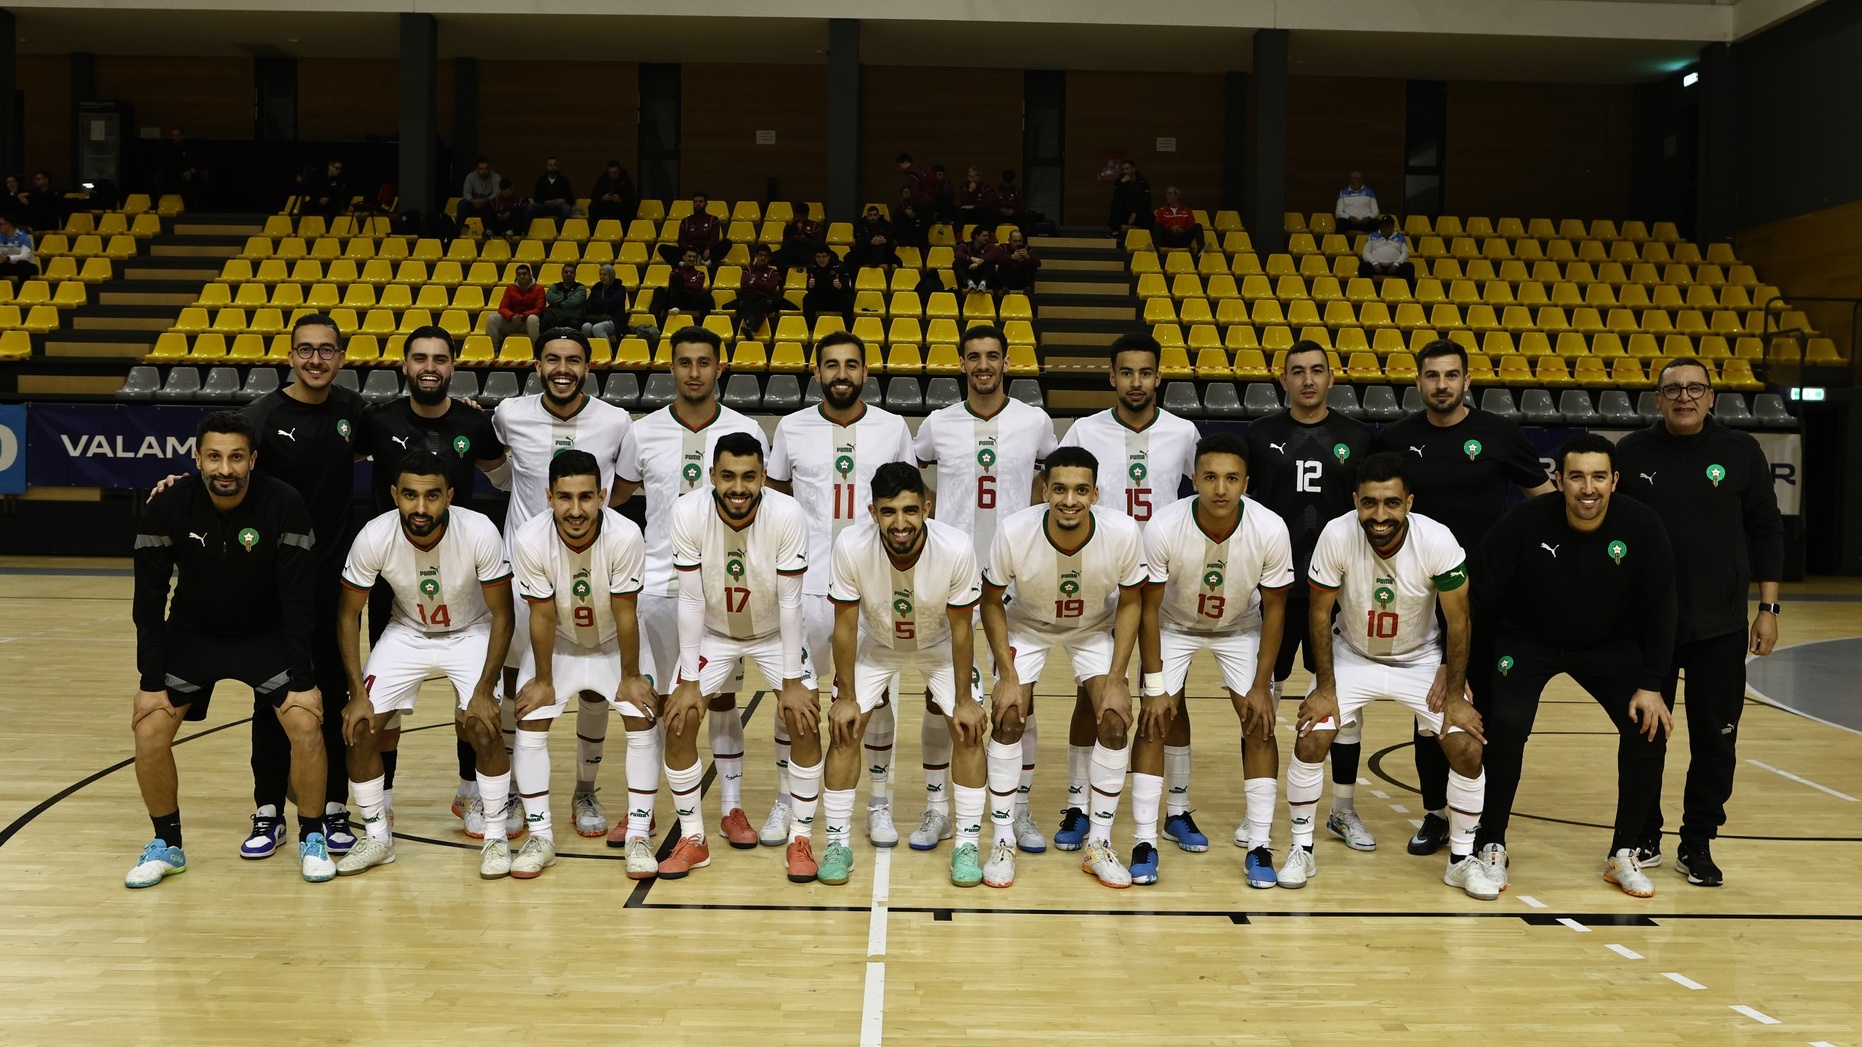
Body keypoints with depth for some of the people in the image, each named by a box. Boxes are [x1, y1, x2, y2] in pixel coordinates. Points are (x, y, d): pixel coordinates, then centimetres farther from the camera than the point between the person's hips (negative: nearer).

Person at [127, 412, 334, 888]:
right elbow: (149, 601, -12)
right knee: (149, 732, -11)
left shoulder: (284, 505, -24)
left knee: (306, 725, -17)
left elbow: (298, 600, -19)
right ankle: (166, 844, 11)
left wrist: (303, 680, -21)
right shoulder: (167, 507, -19)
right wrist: (151, 682, -14)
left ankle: (312, 839, 3)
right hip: (192, 632, 2)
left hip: (266, 634, -1)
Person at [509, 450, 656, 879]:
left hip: (615, 640, -1)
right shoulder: (529, 540, -31)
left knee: (643, 719, -11)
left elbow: (624, 612, -22)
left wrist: (631, 676, -14)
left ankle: (638, 836, -1)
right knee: (529, 722, -7)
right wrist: (542, 679, -10)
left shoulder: (626, 537, -33)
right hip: (557, 641, 1)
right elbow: (542, 615, -19)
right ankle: (540, 836, 7)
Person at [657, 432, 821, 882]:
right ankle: (692, 840, 10)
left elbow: (789, 602, -21)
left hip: (776, 633, -1)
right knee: (678, 723, -8)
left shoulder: (788, 516, -29)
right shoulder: (687, 513, -26)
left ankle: (800, 838, 4)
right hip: (712, 632, 1)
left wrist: (793, 682, -20)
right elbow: (691, 600, -19)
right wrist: (689, 682, -18)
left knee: (806, 722, -14)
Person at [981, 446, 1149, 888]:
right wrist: (1008, 677, -19)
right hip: (1026, 624, -1)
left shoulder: (1124, 533, -31)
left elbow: (1130, 602, -13)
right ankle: (1003, 842, 3)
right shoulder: (1014, 532, -33)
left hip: (1095, 628, 1)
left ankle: (1099, 844, 6)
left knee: (1115, 721, -11)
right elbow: (992, 602, -15)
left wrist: (1116, 680, -16)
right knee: (1007, 718, -13)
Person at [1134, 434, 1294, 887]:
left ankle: (1260, 846, 3)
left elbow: (1274, 606, -14)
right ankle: (1145, 843, -2)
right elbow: (1149, 607, -18)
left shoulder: (1271, 530, -30)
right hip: (1174, 624, -1)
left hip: (1241, 628, 1)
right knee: (1154, 721, -11)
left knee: (1259, 723, -9)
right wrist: (1155, 686, -17)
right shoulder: (1163, 527, -32)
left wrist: (1262, 685, -13)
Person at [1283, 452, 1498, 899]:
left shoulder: (1438, 541, -26)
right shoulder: (1336, 536, -27)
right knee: (1309, 742, -15)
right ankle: (1301, 850, 7)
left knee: (1468, 749, -10)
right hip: (1351, 655, 0)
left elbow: (1457, 623, -14)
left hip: (1420, 660, 1)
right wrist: (1325, 689, -14)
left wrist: (1455, 695, -13)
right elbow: (1320, 615, -14)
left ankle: (1461, 860, 12)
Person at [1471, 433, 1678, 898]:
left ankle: (1624, 854, 8)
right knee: (1507, 724, -23)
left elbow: (1657, 610, -9)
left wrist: (1651, 684, -11)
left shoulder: (1643, 527, -19)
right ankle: (1492, 846, -2)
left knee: (1649, 729, -12)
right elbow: (1479, 598, -18)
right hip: (1527, 641, -2)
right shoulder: (1524, 522, -26)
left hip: (1609, 645, 3)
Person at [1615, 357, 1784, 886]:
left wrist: (1768, 609, 0)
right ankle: (1643, 839, 23)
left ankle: (1697, 844, 19)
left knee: (1715, 739, 5)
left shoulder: (1741, 452, 1)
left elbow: (1767, 533, 4)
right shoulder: (1632, 453, 0)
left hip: (1720, 626, 0)